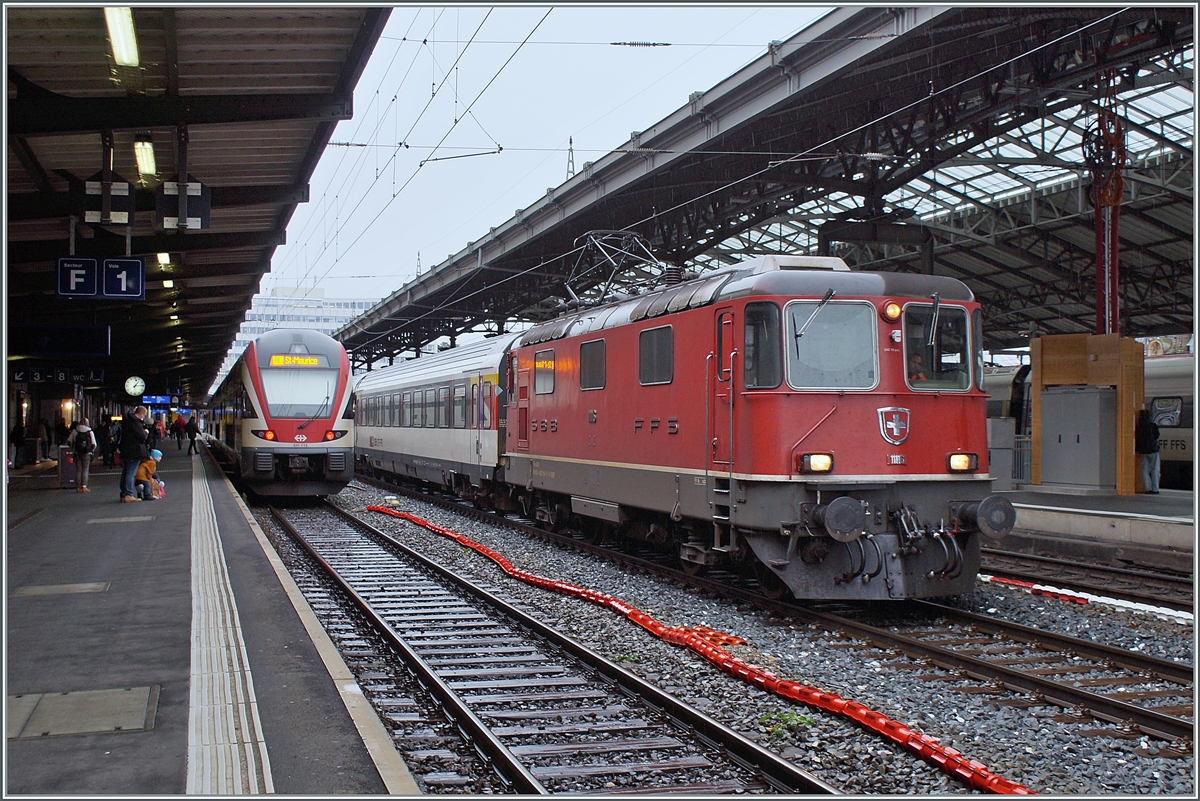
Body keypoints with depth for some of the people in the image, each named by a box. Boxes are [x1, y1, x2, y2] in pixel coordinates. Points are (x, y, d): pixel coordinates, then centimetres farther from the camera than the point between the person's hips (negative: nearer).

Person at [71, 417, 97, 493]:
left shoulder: (75, 431, 3)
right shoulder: (90, 431, -2)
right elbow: (94, 444, -5)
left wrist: (73, 449, 17)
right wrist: (91, 450, 13)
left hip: (77, 453, 2)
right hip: (87, 453, -2)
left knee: (78, 470, 7)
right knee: (85, 470, 1)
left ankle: (78, 487, 8)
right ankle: (84, 486, -6)